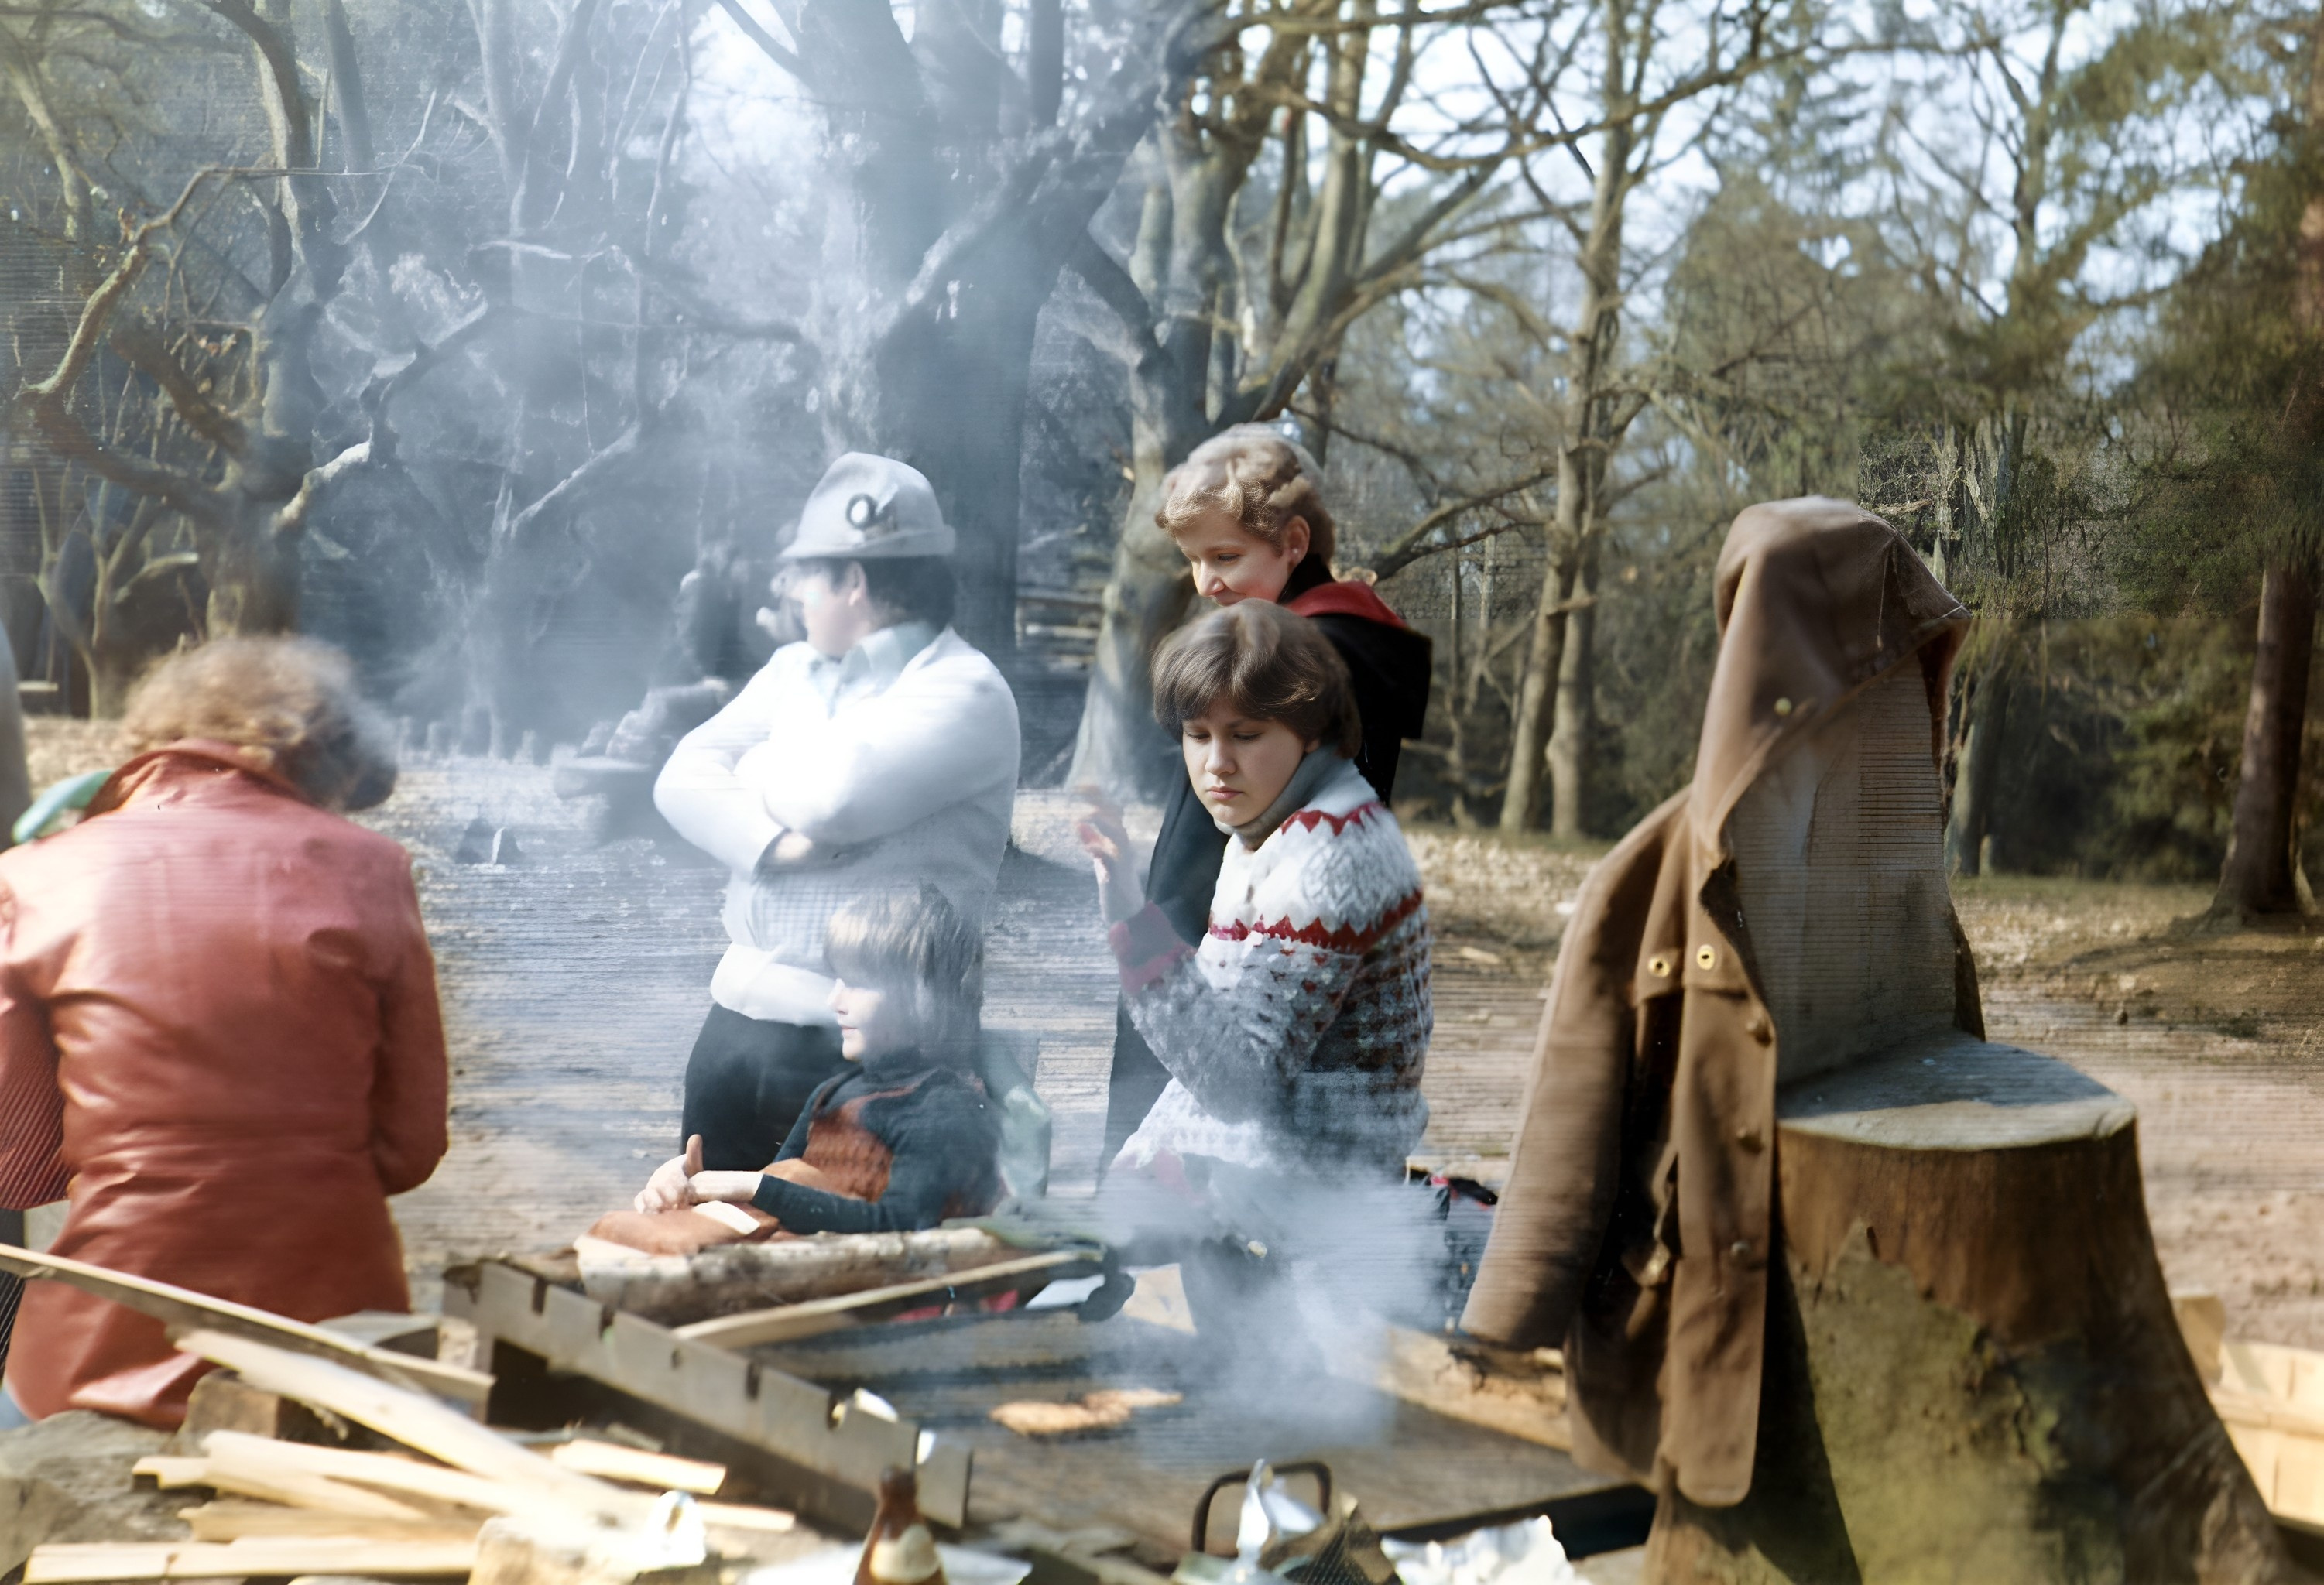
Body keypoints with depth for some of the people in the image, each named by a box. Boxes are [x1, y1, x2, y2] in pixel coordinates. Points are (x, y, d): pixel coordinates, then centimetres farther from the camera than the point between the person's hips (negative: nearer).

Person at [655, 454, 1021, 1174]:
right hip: (737, 1015, 7)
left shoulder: (964, 691, -10)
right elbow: (683, 777, 4)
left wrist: (756, 768, -2)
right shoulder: (794, 669, 13)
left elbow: (836, 794, -24)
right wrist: (771, 842, -15)